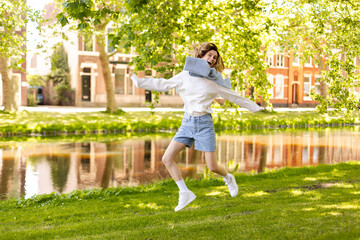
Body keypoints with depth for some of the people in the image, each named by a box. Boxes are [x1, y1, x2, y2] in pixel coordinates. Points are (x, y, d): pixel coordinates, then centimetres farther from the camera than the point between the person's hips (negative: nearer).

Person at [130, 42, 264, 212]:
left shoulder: (215, 81, 0)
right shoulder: (185, 75, 4)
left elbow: (234, 97, 10)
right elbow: (163, 85, 10)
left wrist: (255, 107, 14)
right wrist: (139, 82, 8)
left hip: (204, 123, -2)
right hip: (187, 122, 2)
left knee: (212, 167, -3)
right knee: (167, 159, -10)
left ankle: (228, 178, 33)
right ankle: (185, 193, 1)